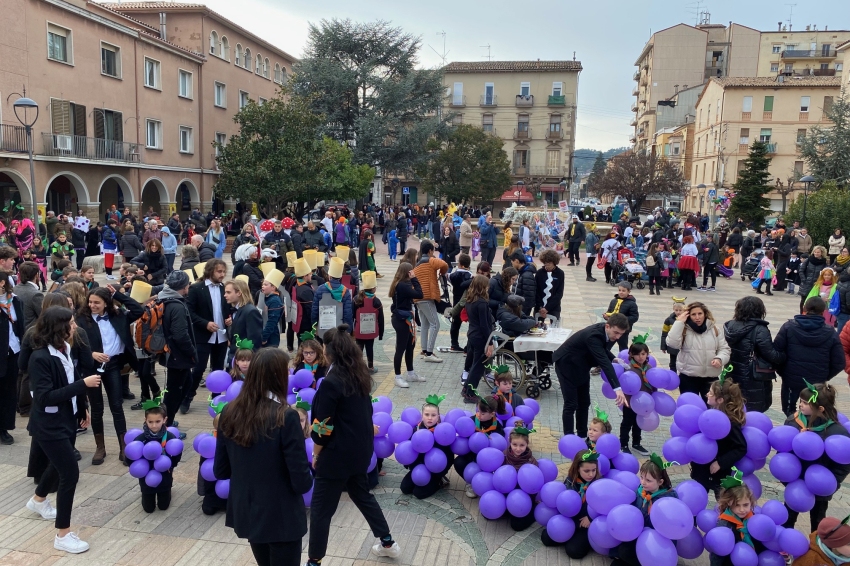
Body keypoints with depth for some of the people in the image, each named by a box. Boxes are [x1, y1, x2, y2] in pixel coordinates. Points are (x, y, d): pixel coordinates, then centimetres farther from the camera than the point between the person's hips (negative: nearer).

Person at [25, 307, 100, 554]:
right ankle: (63, 535, 5)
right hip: (49, 425, -8)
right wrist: (83, 384, -30)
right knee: (70, 472, -8)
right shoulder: (40, 357, -23)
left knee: (60, 464, 26)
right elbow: (45, 397, -27)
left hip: (67, 419, 8)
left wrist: (83, 408, 14)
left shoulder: (64, 350, -1)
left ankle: (38, 500, 56)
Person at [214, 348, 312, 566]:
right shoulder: (286, 417, -23)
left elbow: (220, 471, 3)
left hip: (244, 512, 5)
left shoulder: (230, 413, -7)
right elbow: (301, 480, -20)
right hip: (281, 517, -5)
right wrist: (307, 481, 2)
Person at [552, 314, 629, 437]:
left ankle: (582, 436, 23)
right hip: (567, 365, -8)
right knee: (571, 405, -7)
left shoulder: (607, 332, -12)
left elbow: (603, 350, 9)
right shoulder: (593, 335, -37)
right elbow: (604, 362, -47)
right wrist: (617, 388, -54)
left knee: (584, 403, 12)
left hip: (581, 366, 8)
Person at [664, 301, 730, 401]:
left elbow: (724, 348, 7)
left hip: (711, 376, 3)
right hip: (688, 377, -3)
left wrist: (719, 359, -14)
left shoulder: (714, 329, 3)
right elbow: (672, 343, -21)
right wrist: (679, 322, -19)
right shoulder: (684, 330, -6)